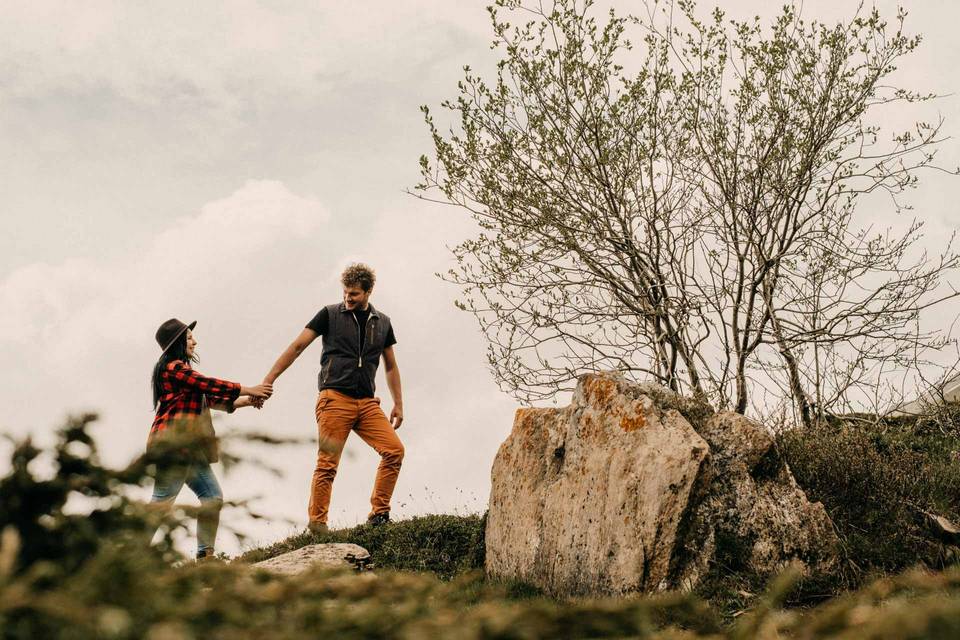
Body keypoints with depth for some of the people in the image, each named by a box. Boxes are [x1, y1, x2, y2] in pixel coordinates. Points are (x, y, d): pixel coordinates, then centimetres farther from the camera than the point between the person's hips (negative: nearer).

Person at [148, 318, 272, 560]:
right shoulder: (172, 367, -8)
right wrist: (248, 390, -9)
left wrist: (242, 401, 11)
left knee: (213, 496, 7)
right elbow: (208, 385, -14)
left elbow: (208, 398, 21)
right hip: (173, 444, -11)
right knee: (161, 502, -12)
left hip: (189, 448, 11)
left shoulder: (180, 370, 24)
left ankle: (205, 554, 8)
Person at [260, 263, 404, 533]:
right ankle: (316, 524, -5)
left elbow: (391, 366, 24)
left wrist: (398, 404, 17)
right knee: (327, 463, -10)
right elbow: (297, 347, 2)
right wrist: (268, 381, -5)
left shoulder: (382, 322, 15)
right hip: (334, 399, -4)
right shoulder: (330, 314, 4)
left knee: (395, 450, -11)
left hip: (367, 403, 4)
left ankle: (378, 514, -3)